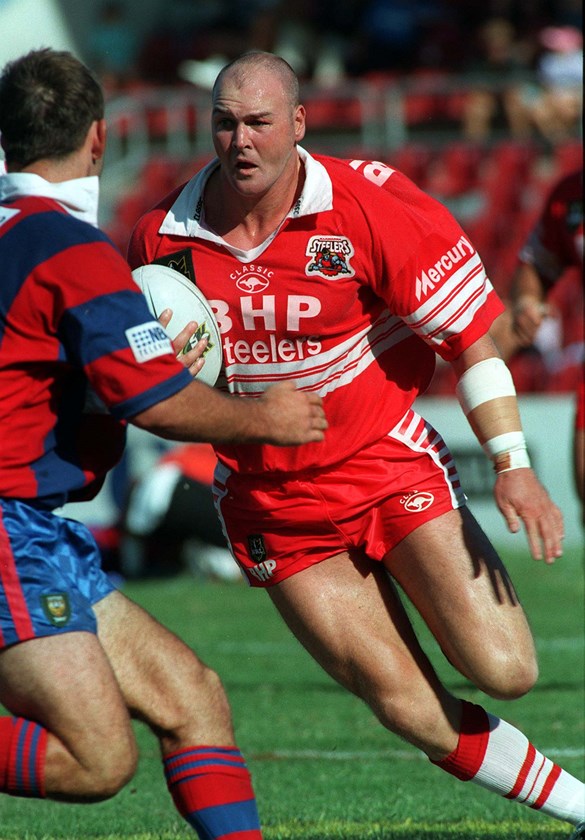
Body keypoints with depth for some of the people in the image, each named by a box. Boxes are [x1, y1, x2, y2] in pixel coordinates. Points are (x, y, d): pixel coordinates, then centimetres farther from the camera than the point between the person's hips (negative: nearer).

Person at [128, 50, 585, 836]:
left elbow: (471, 337, -9)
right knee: (412, 709, -4)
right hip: (270, 507, 2)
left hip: (389, 468, -2)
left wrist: (513, 463, -17)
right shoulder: (161, 238, -5)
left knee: (503, 672, -14)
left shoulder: (372, 207, -13)